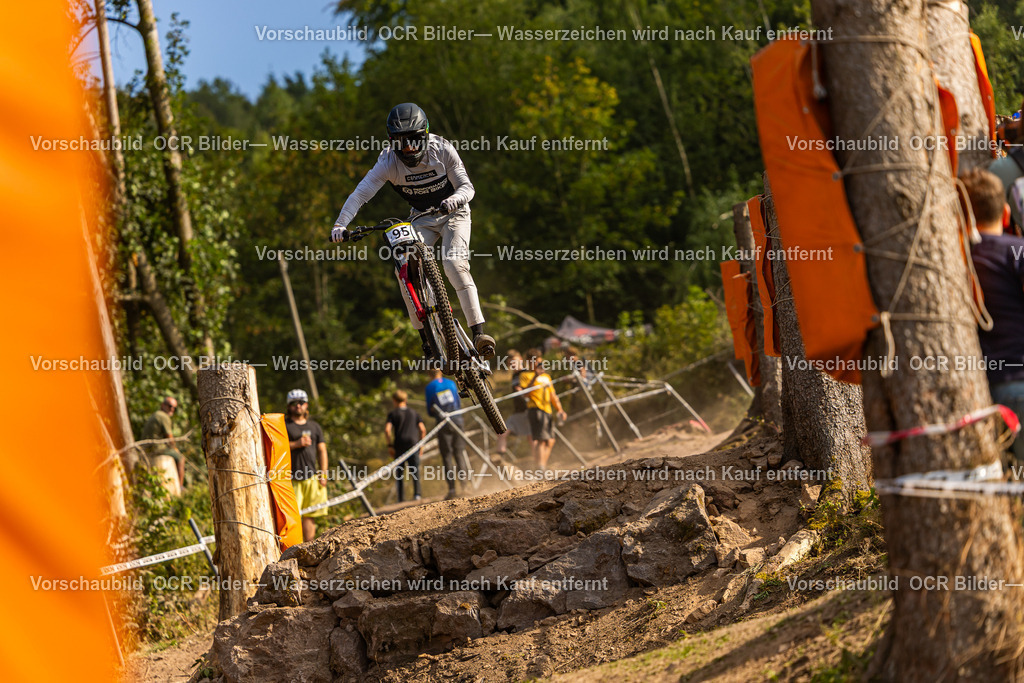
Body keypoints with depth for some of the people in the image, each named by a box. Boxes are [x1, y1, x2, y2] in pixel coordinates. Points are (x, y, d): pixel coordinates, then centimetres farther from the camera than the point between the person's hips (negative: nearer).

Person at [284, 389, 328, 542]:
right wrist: (296, 444, -12)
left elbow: (322, 451, 17)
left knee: (310, 515, 2)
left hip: (312, 477, 4)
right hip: (291, 478, -4)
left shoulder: (314, 427, 19)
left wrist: (323, 475, 7)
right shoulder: (283, 425, 7)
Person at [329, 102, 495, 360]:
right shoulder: (389, 162, -22)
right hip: (421, 219, 2)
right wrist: (341, 224, -45)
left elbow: (466, 186, -20)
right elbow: (360, 193, -29)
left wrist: (454, 199, -44)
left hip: (452, 213, -2)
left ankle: (479, 332, -29)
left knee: (454, 264, -27)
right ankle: (427, 338, -10)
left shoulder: (442, 150, -24)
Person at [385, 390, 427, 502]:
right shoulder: (414, 413, 13)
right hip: (413, 442, 1)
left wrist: (390, 445, -2)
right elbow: (423, 429, 4)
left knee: (399, 471, 8)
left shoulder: (393, 414, 6)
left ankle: (400, 497, 4)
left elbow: (387, 430, -8)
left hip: (399, 444, -1)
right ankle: (417, 493, -15)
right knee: (415, 469, 1)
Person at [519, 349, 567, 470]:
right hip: (536, 410, -7)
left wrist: (560, 410, 16)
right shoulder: (525, 375, 2)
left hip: (547, 411, 7)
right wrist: (534, 377, -19)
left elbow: (553, 395, 27)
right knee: (541, 439, -16)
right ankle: (540, 466, -17)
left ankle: (543, 465, 10)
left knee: (550, 441, 4)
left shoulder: (546, 376, 24)